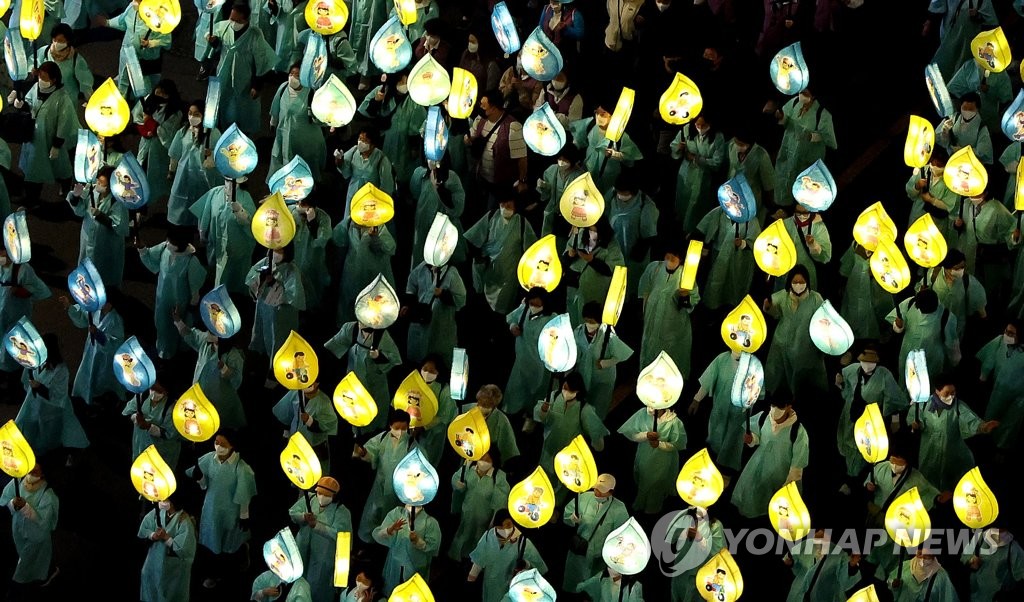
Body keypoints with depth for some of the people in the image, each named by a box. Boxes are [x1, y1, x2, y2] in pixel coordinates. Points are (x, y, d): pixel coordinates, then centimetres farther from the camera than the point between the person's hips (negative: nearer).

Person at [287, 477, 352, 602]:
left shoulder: (341, 512, -17)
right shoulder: (309, 499, -1)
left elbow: (337, 534, -26)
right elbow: (292, 512, 0)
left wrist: (316, 525, -31)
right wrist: (304, 517, -22)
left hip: (323, 559, -5)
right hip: (302, 553, 5)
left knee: (319, 589, 5)